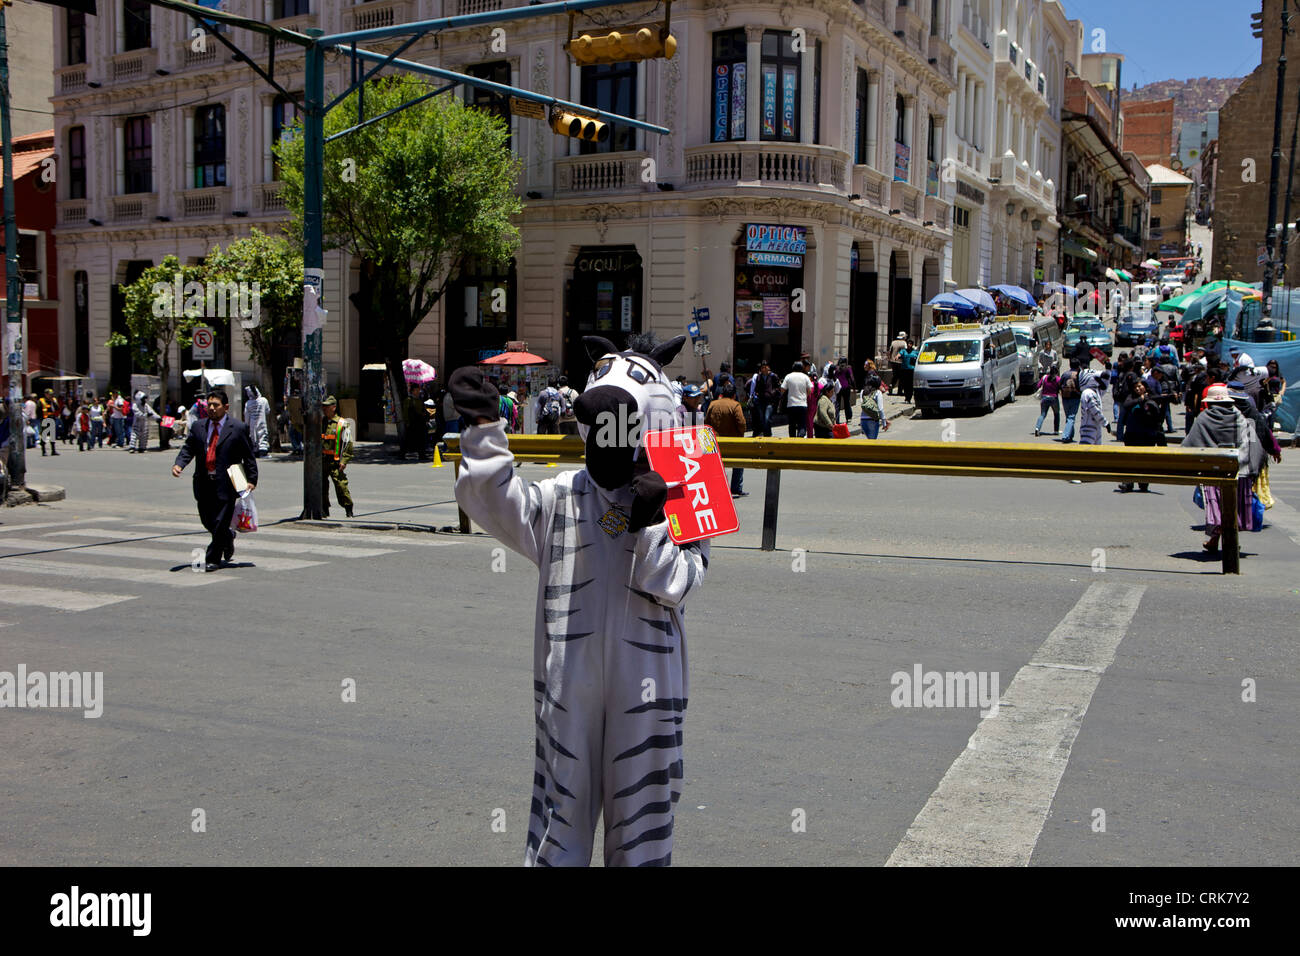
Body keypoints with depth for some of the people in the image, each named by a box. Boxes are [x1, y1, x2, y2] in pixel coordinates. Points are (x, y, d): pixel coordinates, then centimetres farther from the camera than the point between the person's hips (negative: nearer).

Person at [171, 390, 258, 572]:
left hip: (226, 484, -4)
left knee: (220, 523, -4)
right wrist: (179, 464, -12)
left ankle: (213, 559, 7)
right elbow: (188, 448, 8)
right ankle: (228, 537, 41)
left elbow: (249, 456, 0)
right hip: (204, 483, 5)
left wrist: (252, 480, -7)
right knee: (207, 521, 13)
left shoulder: (238, 428, -1)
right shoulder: (199, 428, 10)